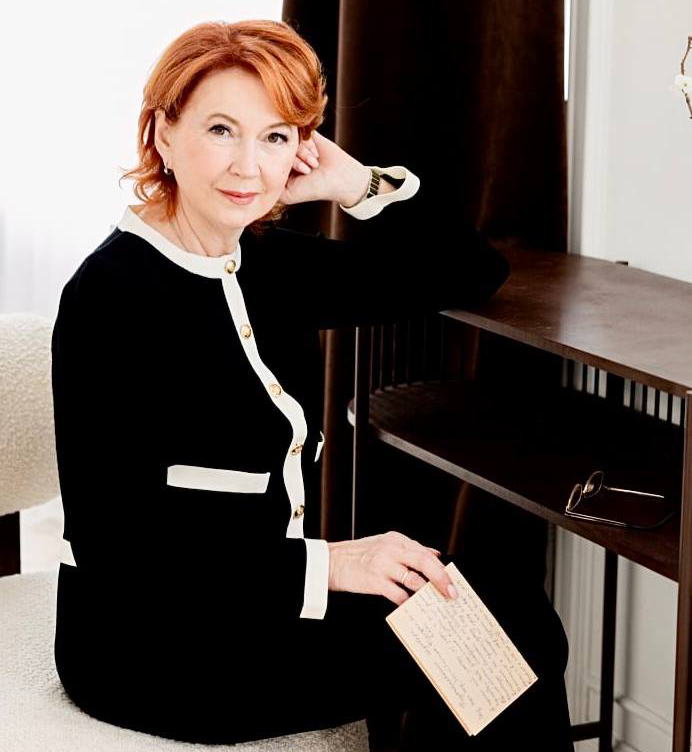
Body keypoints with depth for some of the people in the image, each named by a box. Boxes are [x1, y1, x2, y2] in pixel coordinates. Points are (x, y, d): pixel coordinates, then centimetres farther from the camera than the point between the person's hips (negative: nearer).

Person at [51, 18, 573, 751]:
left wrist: (363, 185, -4)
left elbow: (474, 272, 11)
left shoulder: (271, 266, 5)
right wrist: (326, 564, -24)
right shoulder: (110, 295, -17)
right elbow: (111, 546, -21)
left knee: (525, 625, -5)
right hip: (151, 652, -7)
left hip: (262, 601, 7)